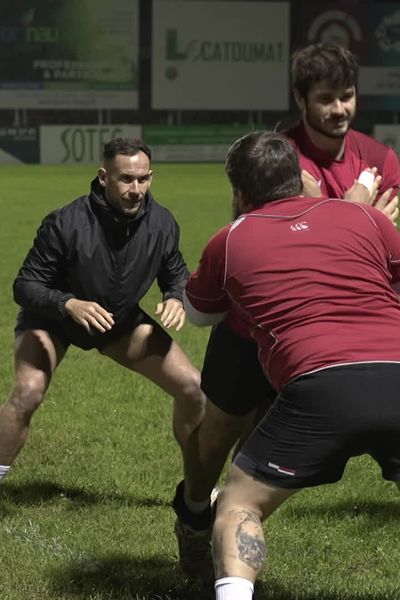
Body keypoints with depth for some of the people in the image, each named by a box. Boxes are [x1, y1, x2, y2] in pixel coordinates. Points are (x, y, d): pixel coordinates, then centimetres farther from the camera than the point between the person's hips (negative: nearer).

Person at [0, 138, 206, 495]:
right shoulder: (66, 223, -32)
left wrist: (176, 299, -25)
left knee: (192, 387, -5)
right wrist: (69, 304, -45)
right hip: (52, 320, -4)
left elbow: (176, 275, -1)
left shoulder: (162, 224, -19)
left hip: (122, 321, 4)